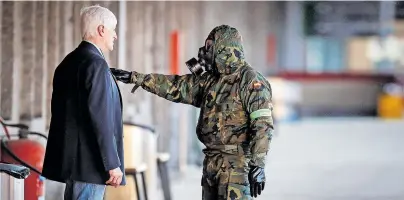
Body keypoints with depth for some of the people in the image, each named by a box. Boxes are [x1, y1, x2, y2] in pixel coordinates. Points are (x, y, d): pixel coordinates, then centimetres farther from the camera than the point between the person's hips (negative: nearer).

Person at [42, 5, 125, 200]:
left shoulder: (68, 62, 14)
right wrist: (112, 163, -16)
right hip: (90, 162, -10)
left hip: (70, 159, 10)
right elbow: (100, 117, -19)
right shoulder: (95, 63, -14)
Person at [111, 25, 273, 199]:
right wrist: (134, 77, 19)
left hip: (236, 165, -8)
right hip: (211, 163, 9)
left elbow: (262, 126, -17)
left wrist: (258, 165, -22)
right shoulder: (211, 80, 15)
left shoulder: (251, 80, -10)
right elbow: (175, 86, 21)